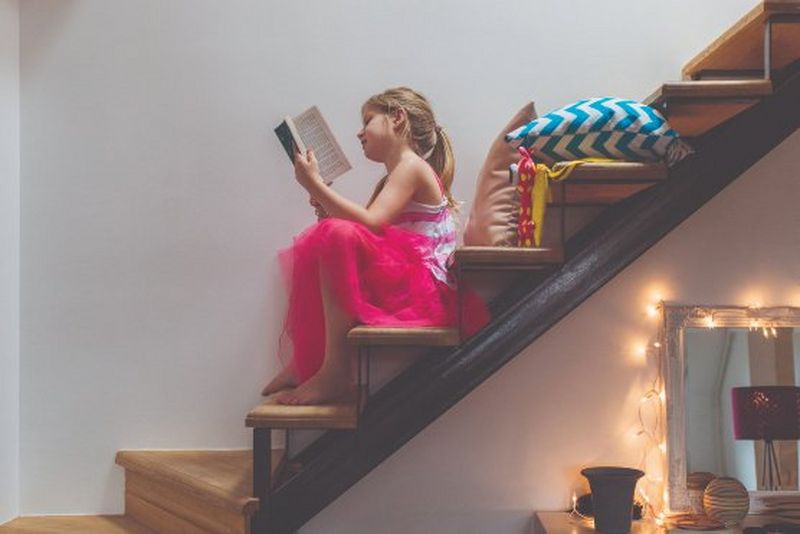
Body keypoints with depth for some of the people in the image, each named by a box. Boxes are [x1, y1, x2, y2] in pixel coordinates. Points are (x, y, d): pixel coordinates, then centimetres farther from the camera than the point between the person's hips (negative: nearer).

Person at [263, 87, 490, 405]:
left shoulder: (412, 166, -6)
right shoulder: (391, 180, 24)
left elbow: (370, 224, -22)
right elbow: (366, 228, 13)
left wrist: (315, 184, -18)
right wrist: (325, 205, 1)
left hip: (424, 290, -10)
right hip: (396, 282, 10)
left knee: (339, 234, -29)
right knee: (313, 249, 12)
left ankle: (335, 372, -29)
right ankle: (305, 361, 4)